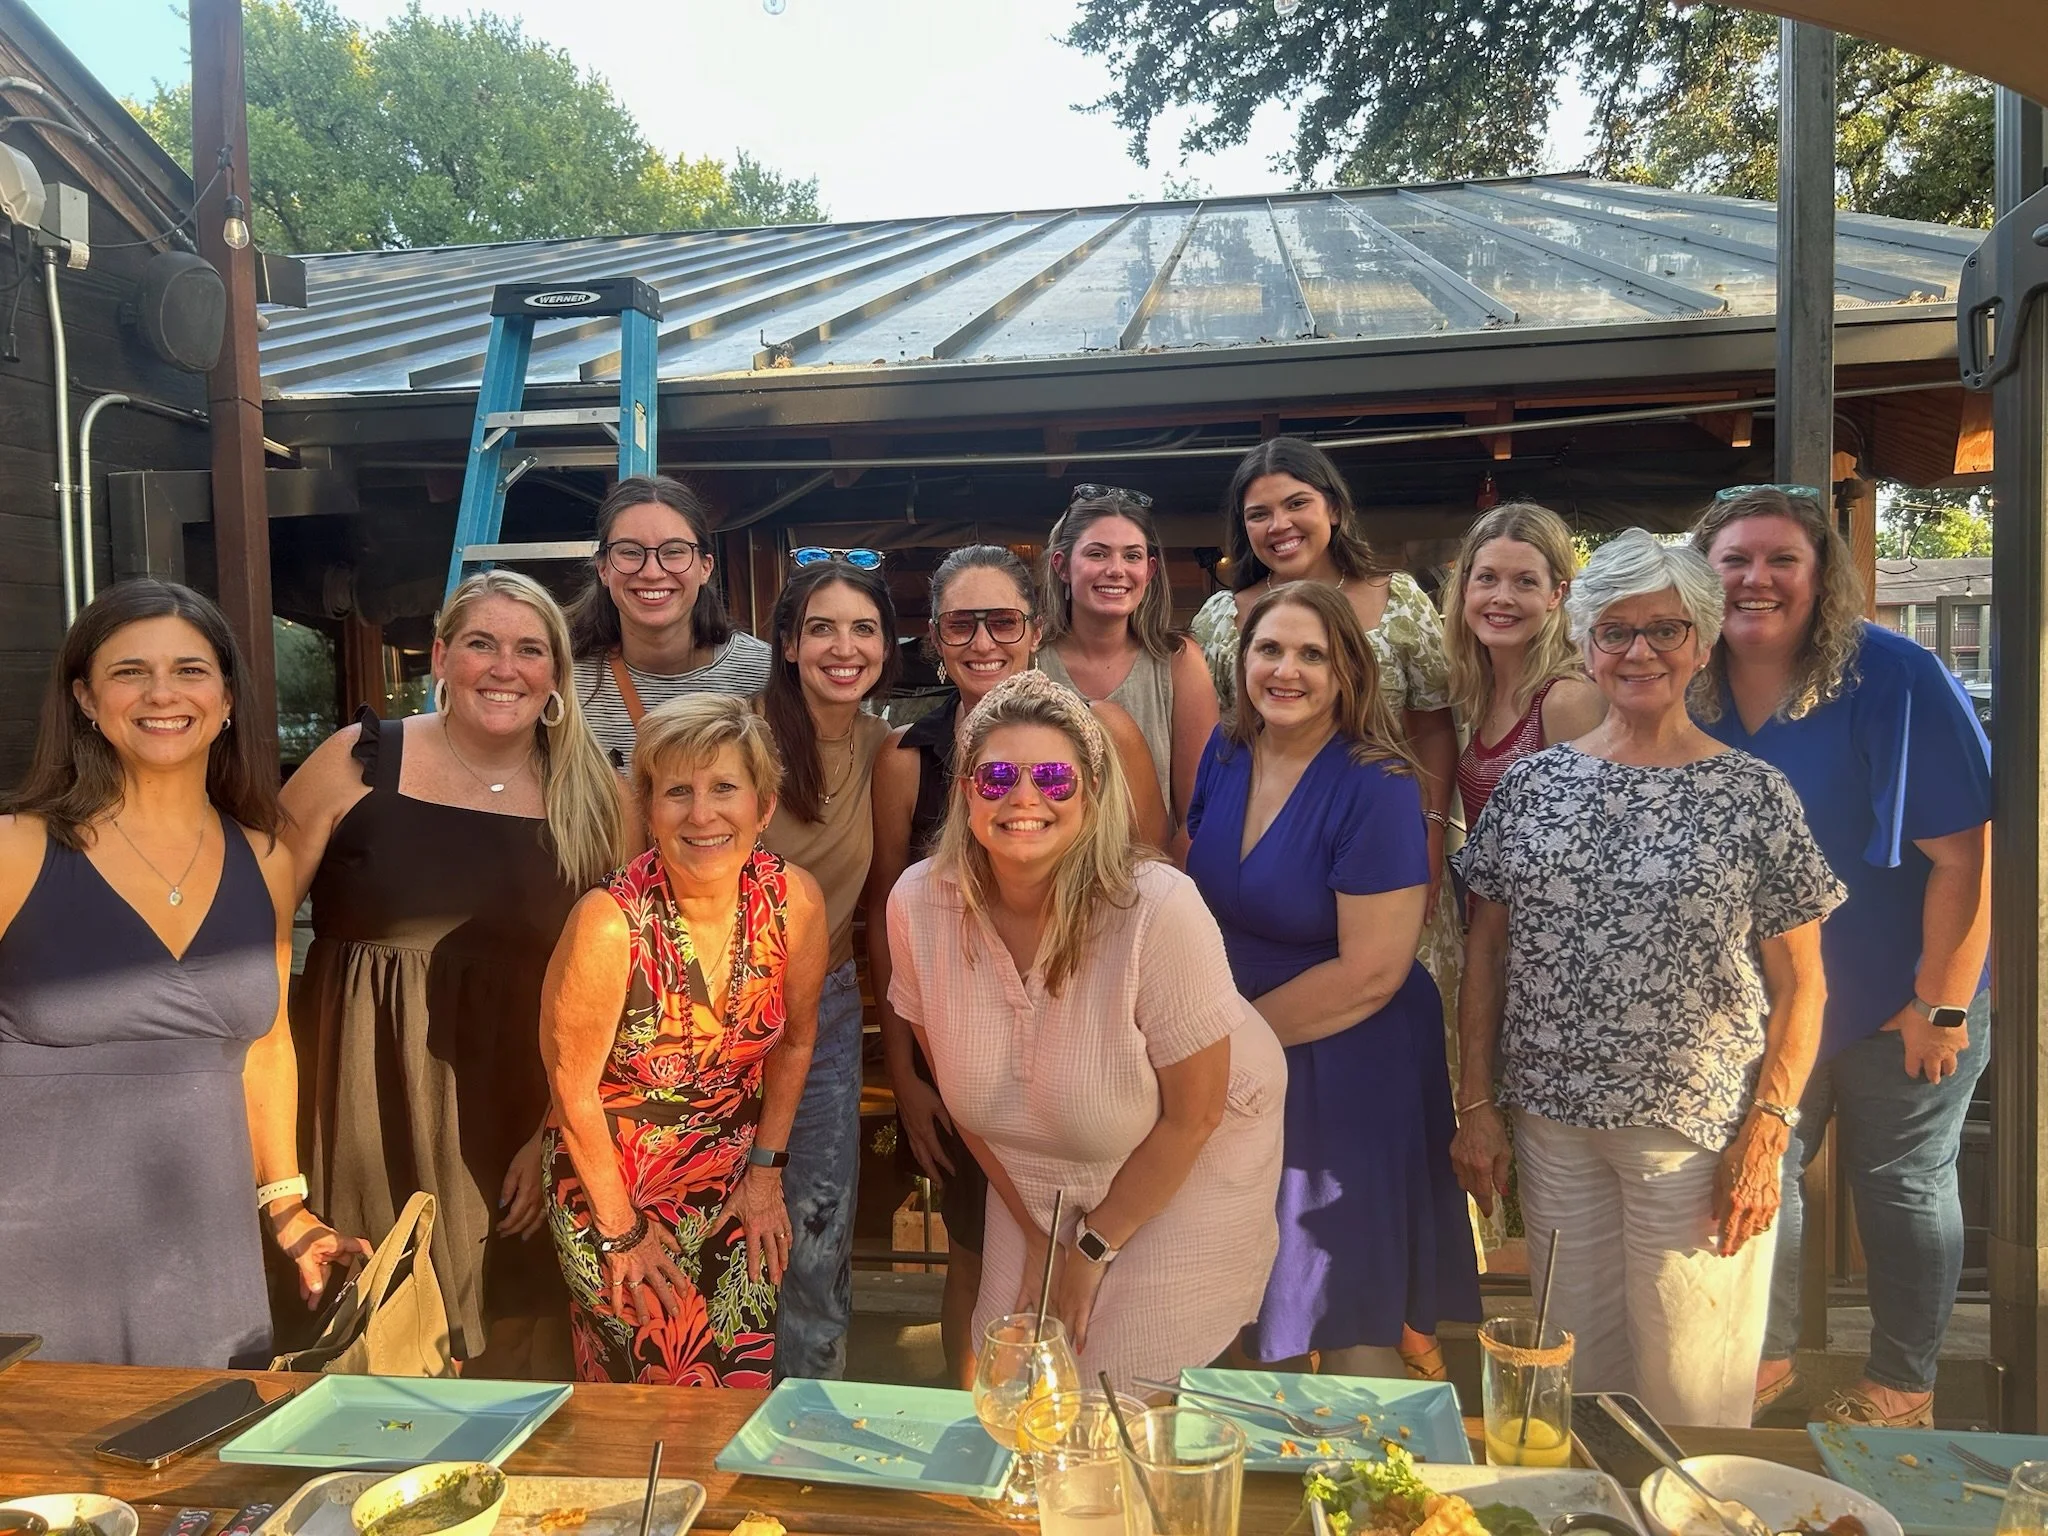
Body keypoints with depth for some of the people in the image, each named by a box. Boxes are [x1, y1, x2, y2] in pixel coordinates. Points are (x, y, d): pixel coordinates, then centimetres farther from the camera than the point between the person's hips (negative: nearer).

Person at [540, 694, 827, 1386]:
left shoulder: (795, 901, -14)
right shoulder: (610, 922, -25)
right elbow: (574, 1091, -14)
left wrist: (766, 1169, 5)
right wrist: (622, 1230, -7)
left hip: (735, 1184, 3)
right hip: (612, 1183, -3)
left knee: (747, 1386, 10)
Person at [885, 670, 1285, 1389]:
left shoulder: (1159, 910, -31)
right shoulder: (918, 904, -19)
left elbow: (1192, 1114, -19)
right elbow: (962, 1088, -3)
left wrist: (1094, 1248, -9)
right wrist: (1037, 1234, 2)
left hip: (1191, 1168, -3)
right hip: (1034, 1174, 4)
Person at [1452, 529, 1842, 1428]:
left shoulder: (1753, 797, -3)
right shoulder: (1530, 784, 3)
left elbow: (1800, 985, -2)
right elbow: (1486, 949, 6)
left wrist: (1767, 1134, -8)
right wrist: (1477, 1105, 4)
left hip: (1696, 1129, -2)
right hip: (1552, 1122, 3)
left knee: (1688, 1380, 8)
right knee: (1569, 1362, 15)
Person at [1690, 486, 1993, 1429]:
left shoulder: (1897, 681, -18)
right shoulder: (1690, 693, -5)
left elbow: (1964, 853, -19)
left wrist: (1942, 1005, -17)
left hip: (1899, 1004, -4)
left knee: (1902, 1186, 13)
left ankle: (1902, 1388, 33)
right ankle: (1766, 1356, 35)